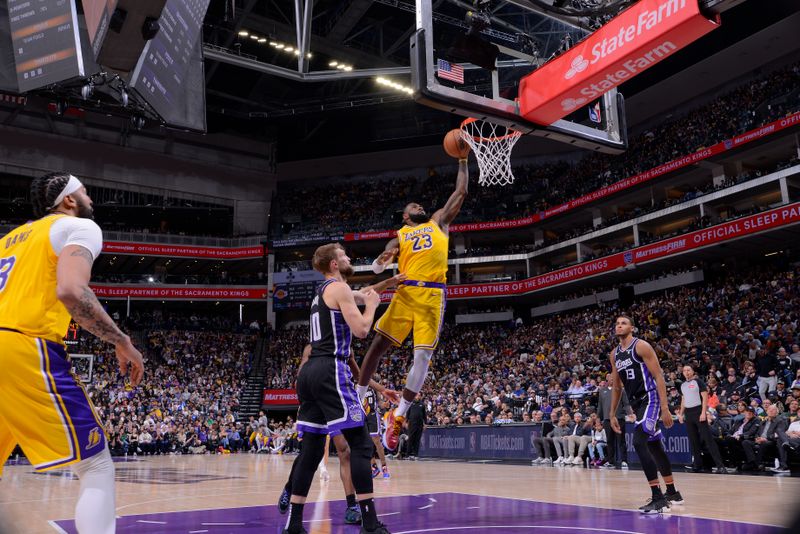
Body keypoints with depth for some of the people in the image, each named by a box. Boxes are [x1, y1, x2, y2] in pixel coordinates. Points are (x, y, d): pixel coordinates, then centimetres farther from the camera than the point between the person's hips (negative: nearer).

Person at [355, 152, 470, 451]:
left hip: (433, 294, 0)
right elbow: (377, 268, 10)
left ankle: (398, 416, 2)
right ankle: (357, 399, 12)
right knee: (378, 344, -3)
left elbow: (461, 192, 21)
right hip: (406, 292, 1)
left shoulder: (439, 221, 23)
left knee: (423, 356, -6)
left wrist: (462, 161, 22)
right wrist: (384, 258, -12)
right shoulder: (400, 235, 21)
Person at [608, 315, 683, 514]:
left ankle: (658, 497, -17)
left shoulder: (641, 346, -11)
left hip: (650, 399, -9)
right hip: (636, 403, 9)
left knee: (639, 443, -21)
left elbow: (659, 376, -14)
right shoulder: (614, 354, 12)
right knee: (655, 447, 16)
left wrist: (664, 408, -21)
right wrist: (612, 414, 17)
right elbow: (617, 386, 19)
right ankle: (672, 493, 31)